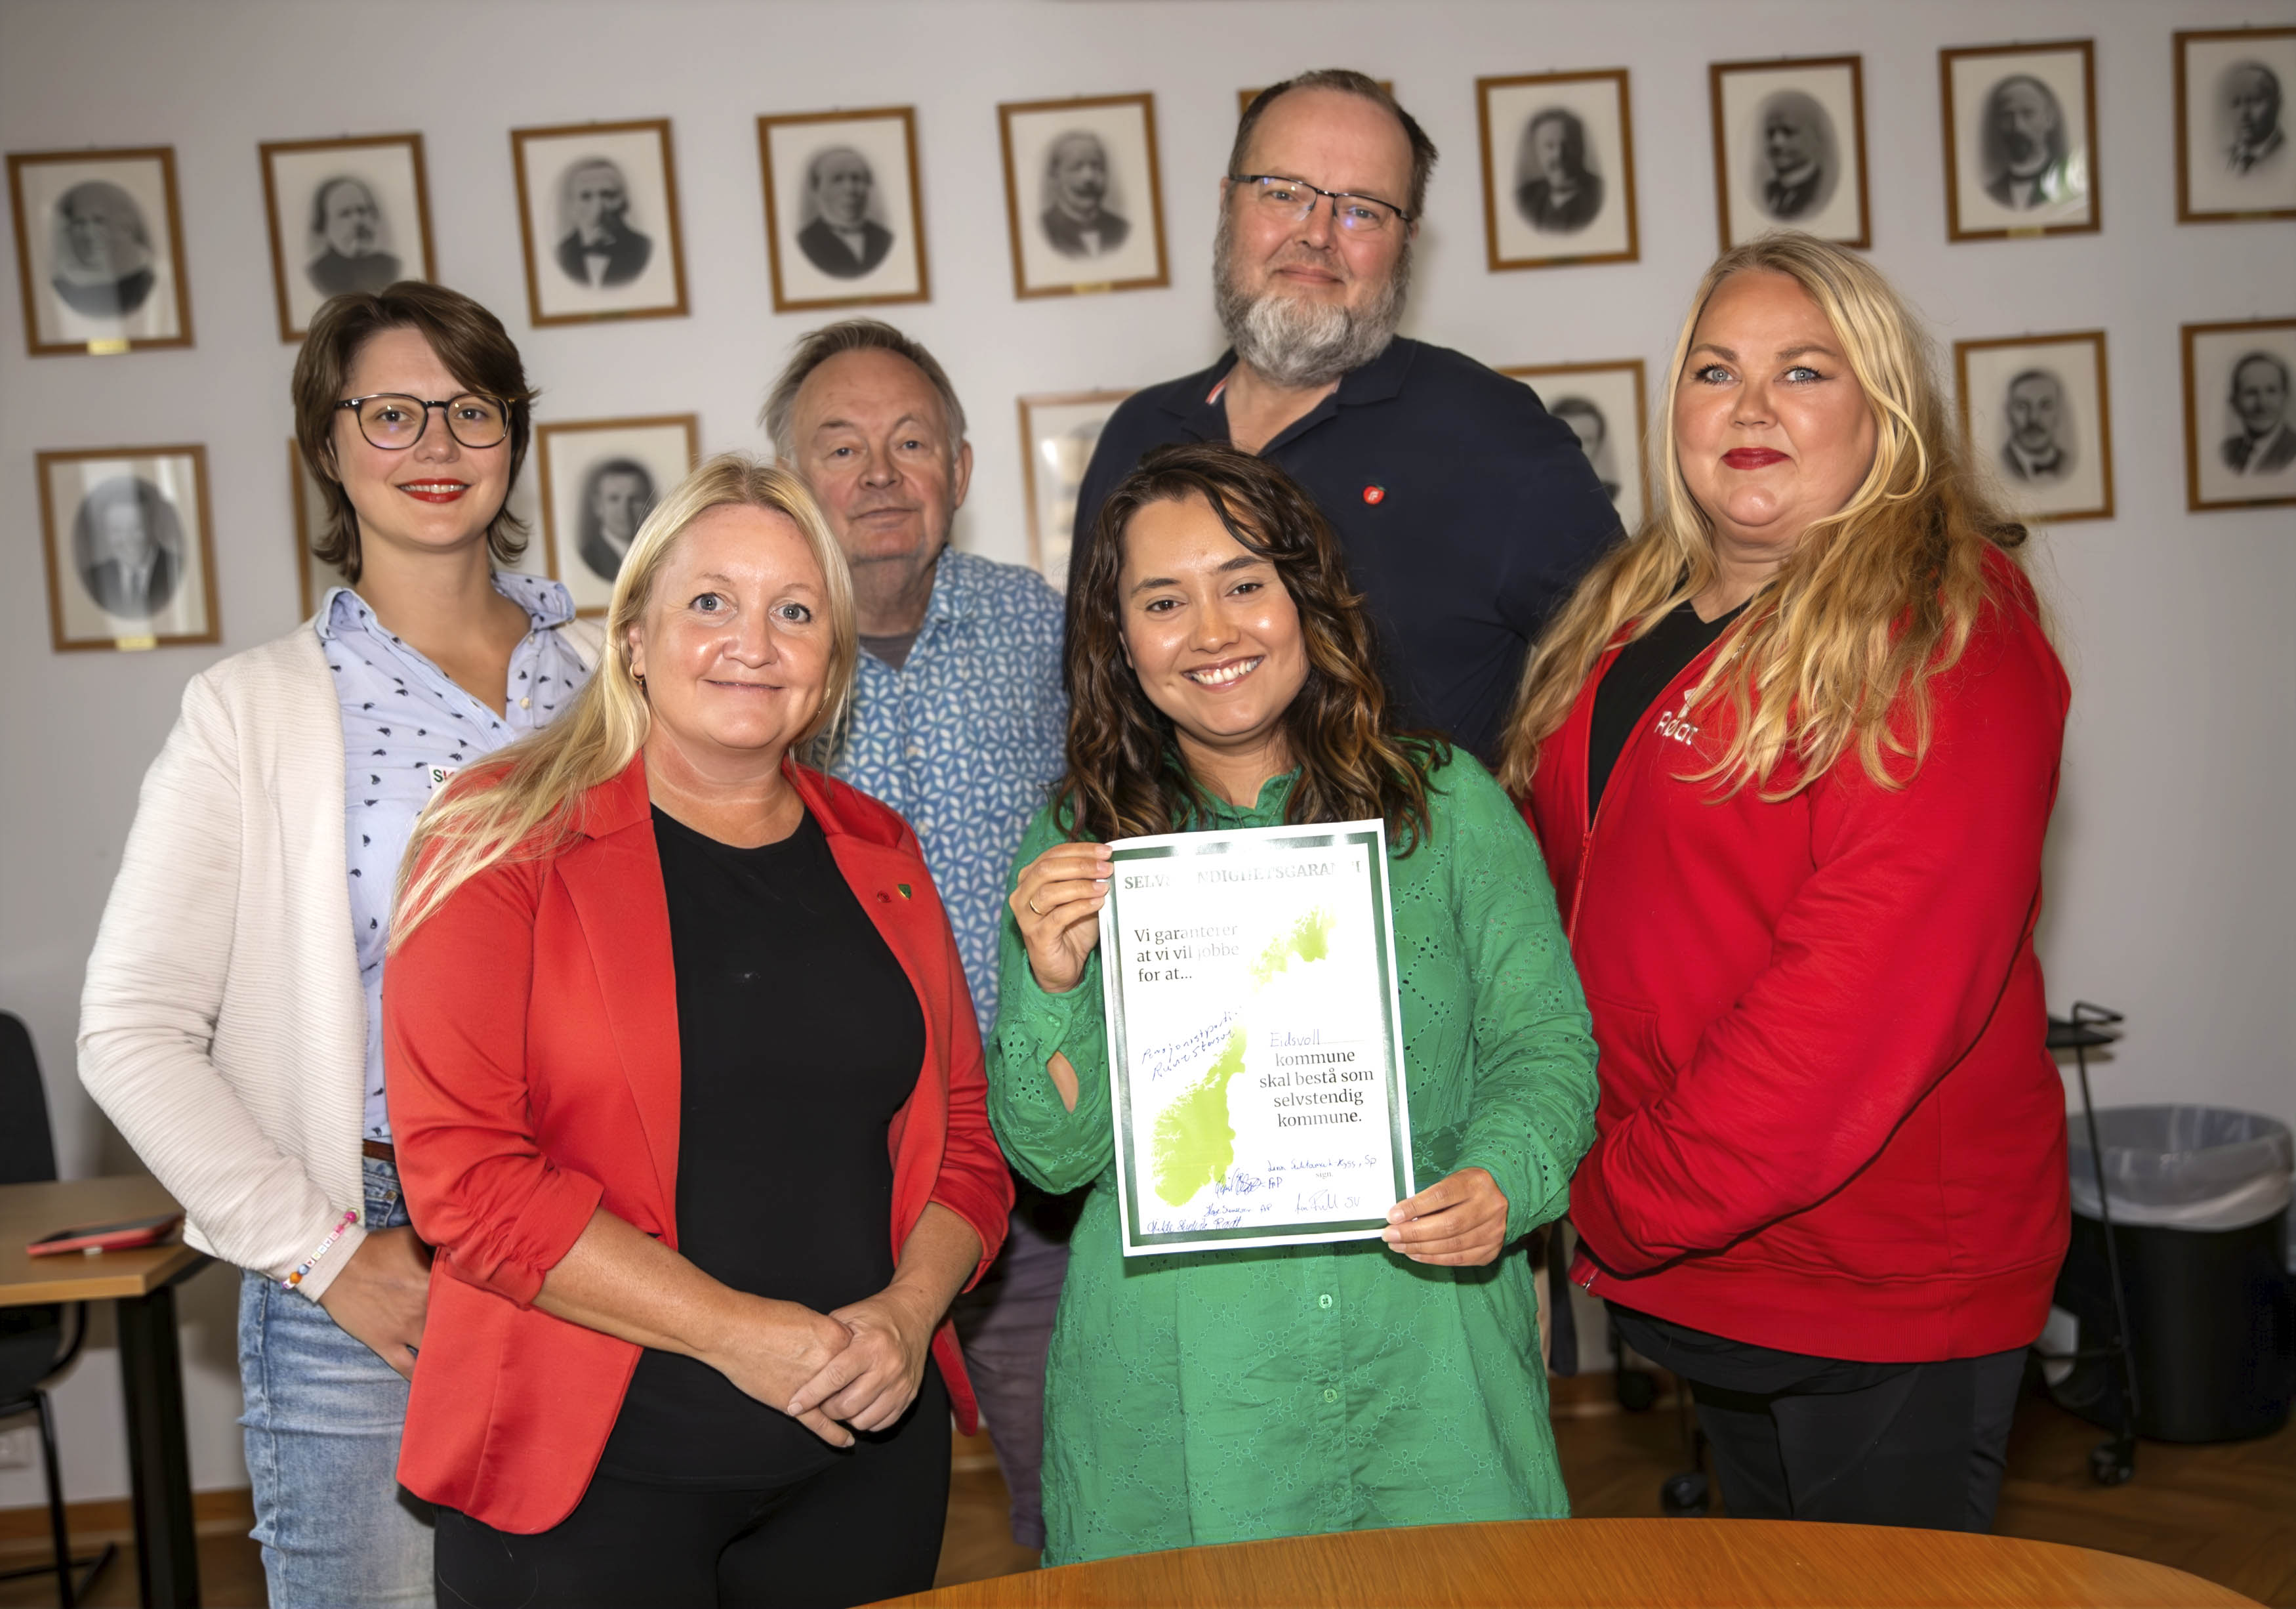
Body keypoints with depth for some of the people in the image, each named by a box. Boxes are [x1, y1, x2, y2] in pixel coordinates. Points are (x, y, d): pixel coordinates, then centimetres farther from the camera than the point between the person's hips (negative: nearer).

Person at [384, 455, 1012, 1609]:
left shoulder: (876, 857, 8)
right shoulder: (508, 842, -6)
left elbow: (963, 1131, 10)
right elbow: (461, 1168, -14)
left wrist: (909, 1312, -8)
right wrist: (735, 1332, -17)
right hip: (585, 1471, -4)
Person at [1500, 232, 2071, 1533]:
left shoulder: (1945, 632, -15)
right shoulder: (1631, 621, 9)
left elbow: (1877, 974, -24)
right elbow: (1563, 887, 15)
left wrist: (1635, 1199, -21)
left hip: (1886, 1283, -7)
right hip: (1704, 1270, 7)